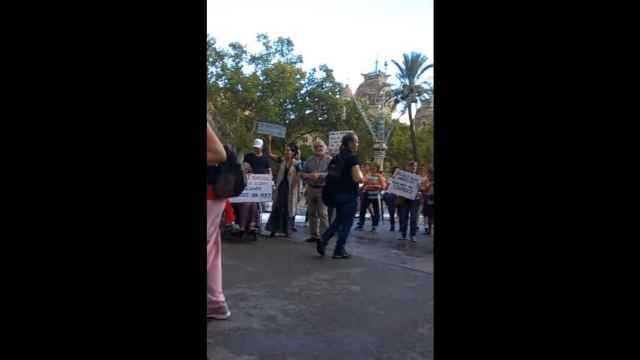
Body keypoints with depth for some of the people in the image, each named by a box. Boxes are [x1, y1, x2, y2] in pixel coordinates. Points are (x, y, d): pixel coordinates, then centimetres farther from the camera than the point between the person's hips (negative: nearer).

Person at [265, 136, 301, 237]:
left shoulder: (296, 164, -7)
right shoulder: (282, 160, 2)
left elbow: (298, 180, -4)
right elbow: (269, 154, 1)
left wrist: (297, 193, -4)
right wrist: (269, 142, -9)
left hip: (290, 189, -3)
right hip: (280, 187, 3)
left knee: (288, 209, 7)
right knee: (276, 208, 7)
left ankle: (287, 230, 20)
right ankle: (274, 230, 14)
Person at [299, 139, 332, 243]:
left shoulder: (329, 160, -1)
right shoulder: (309, 160, 13)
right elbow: (302, 173, 10)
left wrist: (319, 175, -22)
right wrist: (309, 176, -11)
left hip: (323, 189, -5)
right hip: (311, 189, 5)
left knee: (323, 214, -10)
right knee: (312, 213, 10)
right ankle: (314, 235, 20)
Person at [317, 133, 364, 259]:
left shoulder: (337, 157, 9)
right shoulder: (353, 158, -14)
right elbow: (357, 178, -23)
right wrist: (363, 179, -2)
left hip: (337, 193, 7)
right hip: (349, 195, -7)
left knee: (338, 220, 20)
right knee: (346, 223, 4)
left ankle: (323, 239, 5)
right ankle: (339, 250, 10)